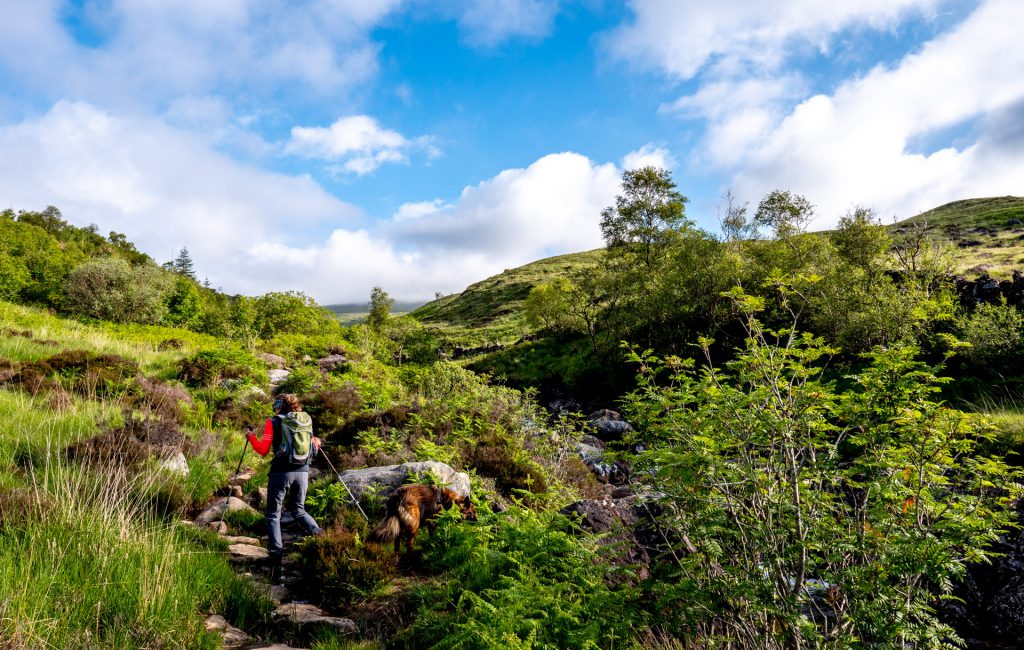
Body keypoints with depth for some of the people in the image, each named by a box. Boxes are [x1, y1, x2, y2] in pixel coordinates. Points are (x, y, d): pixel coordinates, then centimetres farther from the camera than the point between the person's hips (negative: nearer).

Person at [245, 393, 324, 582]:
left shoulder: (274, 422, 0)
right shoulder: (306, 420, 10)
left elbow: (263, 449, -4)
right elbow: (312, 449, 12)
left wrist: (251, 437, 13)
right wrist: (316, 442, 35)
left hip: (281, 472, -4)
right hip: (303, 471, 4)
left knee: (273, 515, 8)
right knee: (299, 510, 20)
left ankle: (276, 556, -4)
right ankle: (322, 537, -4)